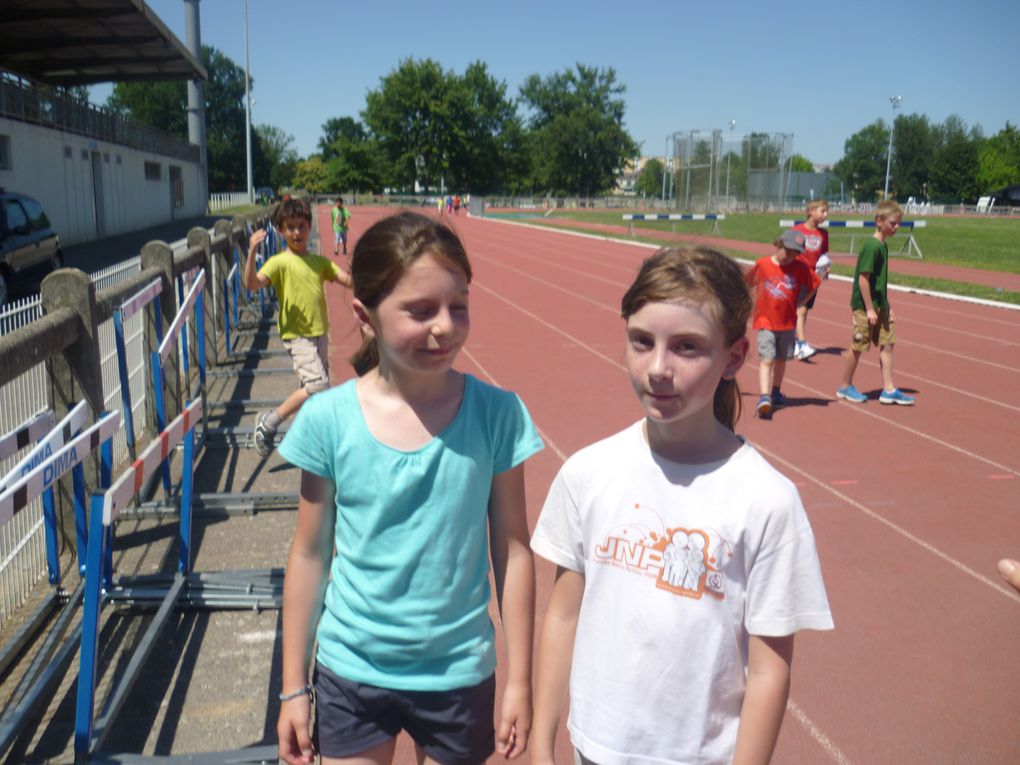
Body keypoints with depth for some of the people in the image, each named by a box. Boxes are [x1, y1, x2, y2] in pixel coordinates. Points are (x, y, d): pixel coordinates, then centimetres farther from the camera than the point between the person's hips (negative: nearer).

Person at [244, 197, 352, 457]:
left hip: (320, 333, 7)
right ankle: (269, 422, -5)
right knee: (317, 386, -20)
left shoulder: (319, 261, 10)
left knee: (317, 392, 15)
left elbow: (348, 280, 4)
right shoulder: (280, 262, -8)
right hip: (297, 335, -7)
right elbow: (252, 283, -22)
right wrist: (252, 252, -35)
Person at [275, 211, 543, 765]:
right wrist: (293, 688, 3)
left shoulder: (497, 415, -14)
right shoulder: (327, 419, -13)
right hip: (350, 675, 1)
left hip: (458, 675, 0)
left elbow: (512, 550, -6)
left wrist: (519, 680, -1)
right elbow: (310, 555, -3)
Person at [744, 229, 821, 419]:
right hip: (765, 322, -3)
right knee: (766, 359, -14)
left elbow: (814, 284, 9)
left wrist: (799, 303, 4)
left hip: (788, 322, 3)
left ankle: (776, 393, 34)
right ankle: (764, 398, -24)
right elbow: (748, 283, 7)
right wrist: (755, 302, 4)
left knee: (781, 359, 15)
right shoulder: (762, 264, -7)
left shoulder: (800, 268, -2)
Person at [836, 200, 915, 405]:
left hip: (879, 305, 9)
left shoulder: (883, 245, 11)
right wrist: (869, 309, -20)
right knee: (858, 346, 2)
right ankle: (845, 386, 18)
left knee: (887, 343, 7)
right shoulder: (871, 246, -17)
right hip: (865, 305, -9)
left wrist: (886, 306, 19)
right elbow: (863, 278, -20)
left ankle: (889, 390, 12)